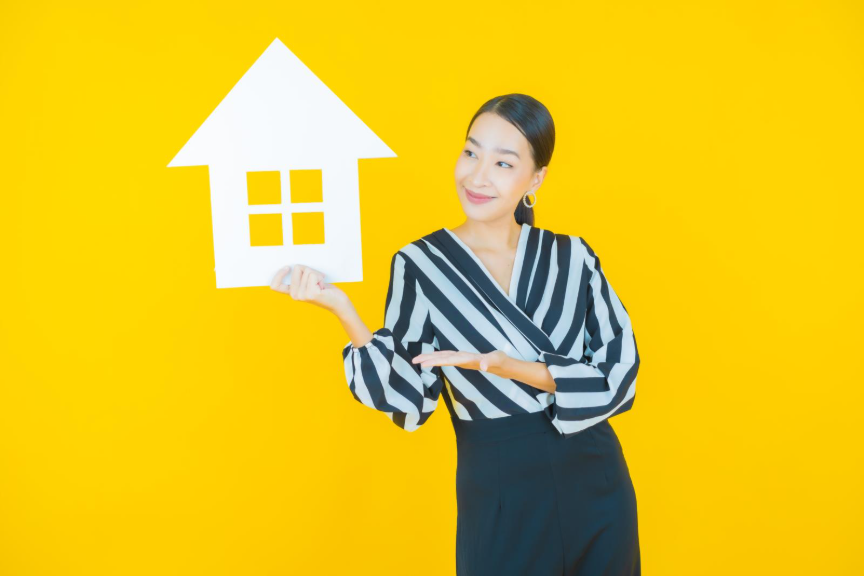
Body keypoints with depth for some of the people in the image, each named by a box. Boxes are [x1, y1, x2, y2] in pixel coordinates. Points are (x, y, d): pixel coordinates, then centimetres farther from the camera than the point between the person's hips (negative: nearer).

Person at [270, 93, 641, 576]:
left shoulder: (572, 256, -1)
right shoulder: (420, 265, -6)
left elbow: (619, 372, -6)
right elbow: (409, 400, -9)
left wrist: (511, 367, -20)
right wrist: (342, 309, -21)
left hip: (596, 486, 3)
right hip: (499, 499, -2)